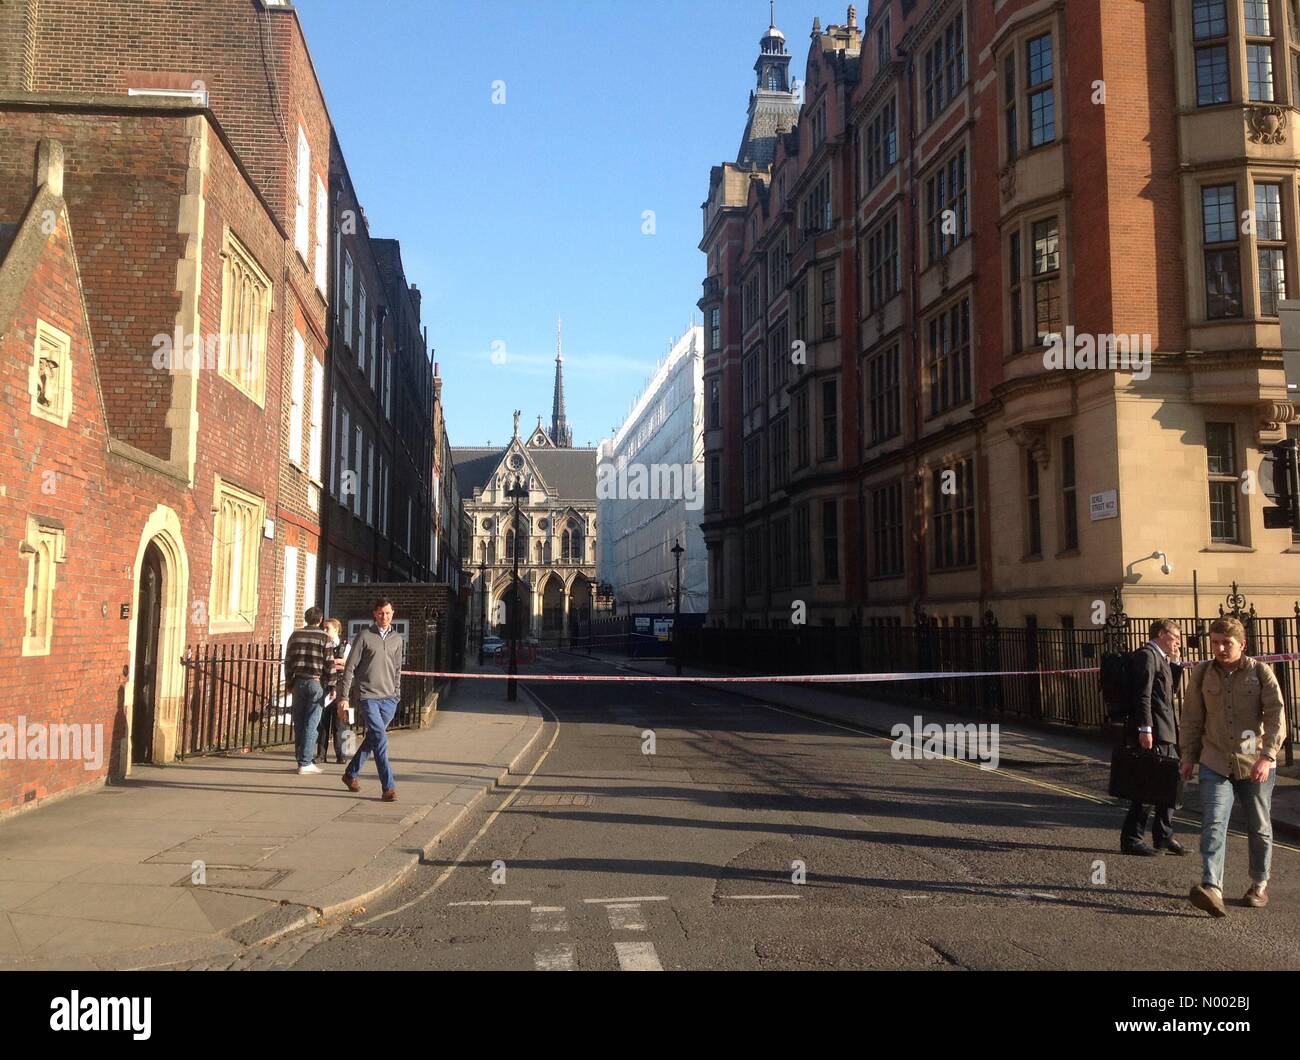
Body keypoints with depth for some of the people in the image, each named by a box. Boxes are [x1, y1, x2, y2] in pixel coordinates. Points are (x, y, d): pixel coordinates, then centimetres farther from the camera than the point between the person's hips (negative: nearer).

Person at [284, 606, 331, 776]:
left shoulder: (295, 635, 8)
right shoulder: (324, 637, -4)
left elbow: (287, 661, 10)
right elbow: (329, 664, -5)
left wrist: (289, 682, 18)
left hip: (298, 682, 4)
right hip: (316, 683, -4)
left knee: (299, 723, 11)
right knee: (311, 724, -2)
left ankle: (300, 758, 17)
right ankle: (305, 762, -3)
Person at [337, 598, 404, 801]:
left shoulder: (397, 638, 11)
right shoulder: (364, 636, -3)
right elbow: (350, 668, -2)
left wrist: (397, 694, 16)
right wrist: (344, 696, -5)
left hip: (389, 698, 5)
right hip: (368, 696, -5)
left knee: (372, 738, 12)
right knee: (380, 739, -12)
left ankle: (350, 773, 31)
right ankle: (388, 787, -10)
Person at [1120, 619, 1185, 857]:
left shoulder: (1160, 658, 20)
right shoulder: (1146, 655, -11)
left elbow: (1169, 690, 22)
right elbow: (1143, 695, -19)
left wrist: (1175, 663, 14)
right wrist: (1145, 729, -24)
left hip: (1165, 734, 10)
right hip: (1152, 734, -10)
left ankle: (1164, 838, 25)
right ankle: (1131, 840, 2)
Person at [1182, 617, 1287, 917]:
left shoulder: (1261, 672, -5)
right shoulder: (1202, 674, 2)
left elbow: (1276, 717, -10)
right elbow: (1192, 719, 10)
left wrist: (1267, 757, -21)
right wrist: (1189, 756, 10)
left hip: (1255, 765, -1)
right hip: (1215, 764, 1)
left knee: (1259, 828, 14)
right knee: (1213, 824, -13)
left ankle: (1259, 885, 32)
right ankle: (1211, 888, -21)